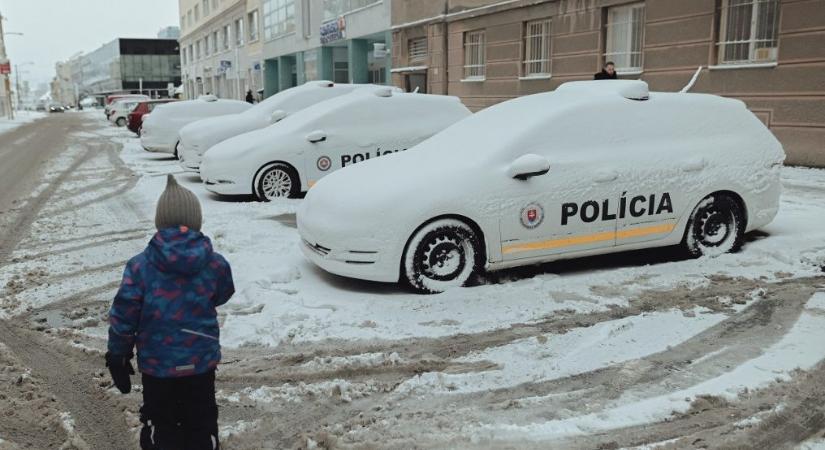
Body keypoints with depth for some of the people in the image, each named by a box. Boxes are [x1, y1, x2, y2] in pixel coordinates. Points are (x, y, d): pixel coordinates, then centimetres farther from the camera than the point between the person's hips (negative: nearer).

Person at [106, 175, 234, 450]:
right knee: (201, 425, 18)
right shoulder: (216, 265, -11)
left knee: (160, 426, 18)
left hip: (157, 365, -1)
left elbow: (123, 316, -9)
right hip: (202, 362, 1)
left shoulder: (140, 266, -14)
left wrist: (117, 356, 4)